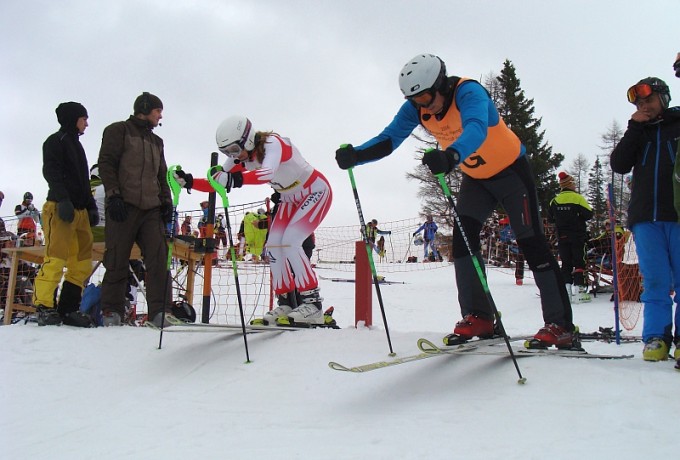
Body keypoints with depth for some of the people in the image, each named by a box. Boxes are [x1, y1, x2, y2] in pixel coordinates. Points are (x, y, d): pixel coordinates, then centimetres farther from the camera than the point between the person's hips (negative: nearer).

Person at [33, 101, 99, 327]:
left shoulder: (76, 145, 27)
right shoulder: (56, 141, 2)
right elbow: (51, 172, -11)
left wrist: (91, 206, 20)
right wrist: (63, 199, -22)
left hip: (80, 210, 9)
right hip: (60, 208, -9)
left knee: (82, 262, 2)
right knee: (56, 257, -15)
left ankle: (69, 308, 3)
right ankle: (44, 307, -11)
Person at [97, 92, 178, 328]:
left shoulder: (156, 141, 27)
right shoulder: (118, 131, 8)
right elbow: (106, 164, -2)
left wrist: (166, 201, 14)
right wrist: (113, 195, -13)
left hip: (151, 209, 5)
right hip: (124, 206, -5)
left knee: (159, 258, -9)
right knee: (117, 261, -4)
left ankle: (161, 311, -12)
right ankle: (112, 312, 5)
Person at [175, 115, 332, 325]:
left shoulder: (272, 144, -31)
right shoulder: (241, 156, -8)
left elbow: (268, 172, -52)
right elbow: (216, 183, -9)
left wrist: (239, 179, -67)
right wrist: (189, 181, -25)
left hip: (316, 191, -8)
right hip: (291, 199, 8)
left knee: (290, 242, -21)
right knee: (274, 246, -2)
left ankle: (312, 303, -16)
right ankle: (286, 303, 8)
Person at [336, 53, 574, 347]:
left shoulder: (467, 91, -33)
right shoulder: (415, 108, -14)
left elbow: (476, 129, -52)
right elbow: (389, 138, -17)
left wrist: (451, 155, -72)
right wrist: (356, 155, -36)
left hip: (511, 170, -6)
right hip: (476, 177, 6)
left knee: (531, 242, -10)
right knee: (463, 235, -12)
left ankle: (560, 325, -5)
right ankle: (478, 317, -7)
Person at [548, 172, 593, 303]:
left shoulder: (554, 201, 1)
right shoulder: (578, 198, -10)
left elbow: (550, 218, 10)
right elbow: (589, 214, -8)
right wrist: (578, 218, 10)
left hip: (562, 238, 3)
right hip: (578, 236, -3)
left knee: (566, 263, 9)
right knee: (579, 262, 1)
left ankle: (566, 287, 0)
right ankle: (580, 289, -5)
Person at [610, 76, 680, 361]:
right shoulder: (638, 133, 20)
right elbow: (619, 165, 6)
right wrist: (635, 128, 2)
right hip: (646, 217, 2)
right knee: (655, 281, -1)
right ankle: (657, 337, 0)